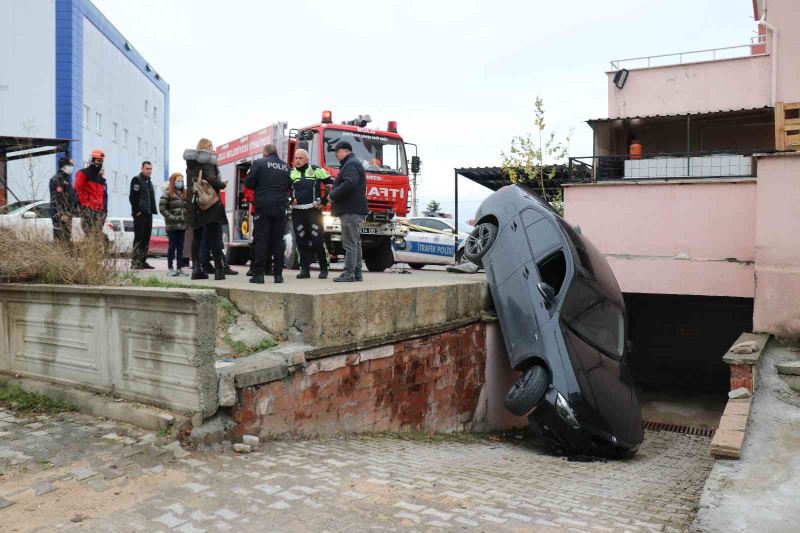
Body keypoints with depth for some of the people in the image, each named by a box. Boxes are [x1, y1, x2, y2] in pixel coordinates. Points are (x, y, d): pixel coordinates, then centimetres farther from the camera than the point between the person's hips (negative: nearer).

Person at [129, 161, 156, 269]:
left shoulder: (149, 182, 20)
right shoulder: (136, 179, -4)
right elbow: (132, 197, -12)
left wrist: (152, 210, 11)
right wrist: (137, 211, -16)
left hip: (148, 214, 8)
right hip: (139, 215, -8)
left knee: (146, 238, 8)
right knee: (139, 238, -9)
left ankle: (142, 261, 13)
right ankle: (135, 262, -7)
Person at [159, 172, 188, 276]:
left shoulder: (185, 194, 14)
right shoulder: (167, 193, -3)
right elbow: (162, 208, -9)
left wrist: (186, 217, 3)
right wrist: (172, 217, -14)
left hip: (182, 225, 5)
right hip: (172, 225, -5)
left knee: (180, 247, 7)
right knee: (172, 246, -3)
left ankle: (180, 268, 12)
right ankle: (170, 268, 2)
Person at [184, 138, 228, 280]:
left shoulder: (190, 163, 15)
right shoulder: (208, 160, -7)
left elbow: (189, 184, 18)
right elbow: (211, 179, -19)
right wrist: (222, 184, -6)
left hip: (194, 204, 6)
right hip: (210, 204, -6)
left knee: (196, 237, 10)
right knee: (214, 237, -3)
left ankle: (196, 269, 8)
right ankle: (219, 270, -4)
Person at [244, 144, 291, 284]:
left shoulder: (259, 163, -2)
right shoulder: (286, 167, 10)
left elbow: (248, 183, -4)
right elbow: (290, 187, 13)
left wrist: (259, 187, 14)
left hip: (263, 206, -3)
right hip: (281, 207, 3)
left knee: (261, 240, 0)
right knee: (278, 240, 7)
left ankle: (259, 274, -2)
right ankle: (278, 274, 5)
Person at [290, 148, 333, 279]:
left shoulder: (317, 171, 6)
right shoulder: (290, 173, 13)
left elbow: (331, 183, 10)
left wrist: (324, 200, 3)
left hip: (314, 211, -3)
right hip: (297, 212, 3)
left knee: (318, 240, -6)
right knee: (301, 241, 3)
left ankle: (324, 268, 4)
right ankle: (304, 269, 8)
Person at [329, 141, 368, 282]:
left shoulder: (351, 165, -9)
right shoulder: (352, 164, 25)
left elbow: (348, 184, -23)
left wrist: (333, 196, -15)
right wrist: (334, 193, 12)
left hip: (351, 211, -11)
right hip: (354, 210, 11)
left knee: (350, 244, -10)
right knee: (355, 243, 11)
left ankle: (349, 273, -10)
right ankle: (357, 273, 15)